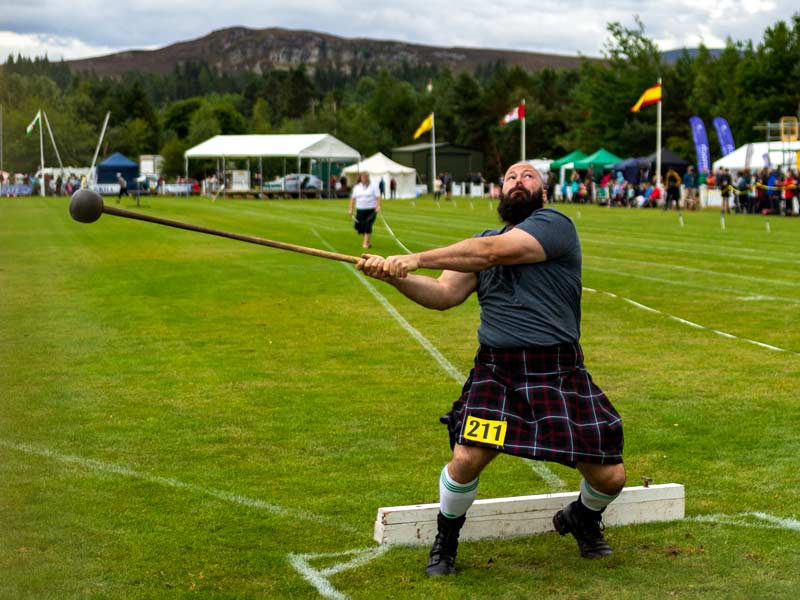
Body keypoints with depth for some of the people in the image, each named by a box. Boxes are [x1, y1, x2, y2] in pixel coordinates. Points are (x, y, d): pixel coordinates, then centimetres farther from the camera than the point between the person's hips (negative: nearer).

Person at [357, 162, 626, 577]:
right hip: (496, 371, 3)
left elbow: (491, 252, -20)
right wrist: (395, 277, -14)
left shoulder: (555, 224, -5)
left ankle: (582, 519, 32)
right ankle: (445, 543, 10)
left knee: (610, 477, -3)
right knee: (466, 459, -18)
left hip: (558, 374, -3)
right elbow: (445, 294, 3)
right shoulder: (483, 238, 14)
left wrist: (417, 259, -20)